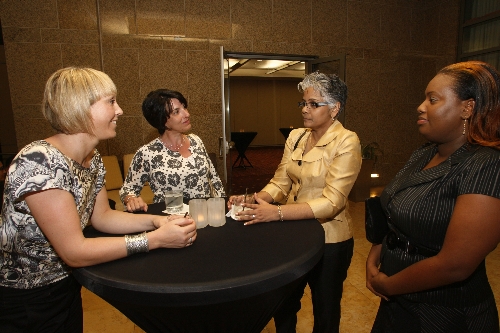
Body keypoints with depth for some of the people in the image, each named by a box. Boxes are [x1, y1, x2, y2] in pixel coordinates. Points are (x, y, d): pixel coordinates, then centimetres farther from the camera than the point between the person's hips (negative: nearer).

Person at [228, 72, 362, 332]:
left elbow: (331, 202, -25)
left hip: (328, 241, -5)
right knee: (282, 305, 23)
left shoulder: (346, 142, -17)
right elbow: (280, 183, -1)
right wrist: (254, 200, -20)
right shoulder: (295, 137, 1)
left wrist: (277, 213, -34)